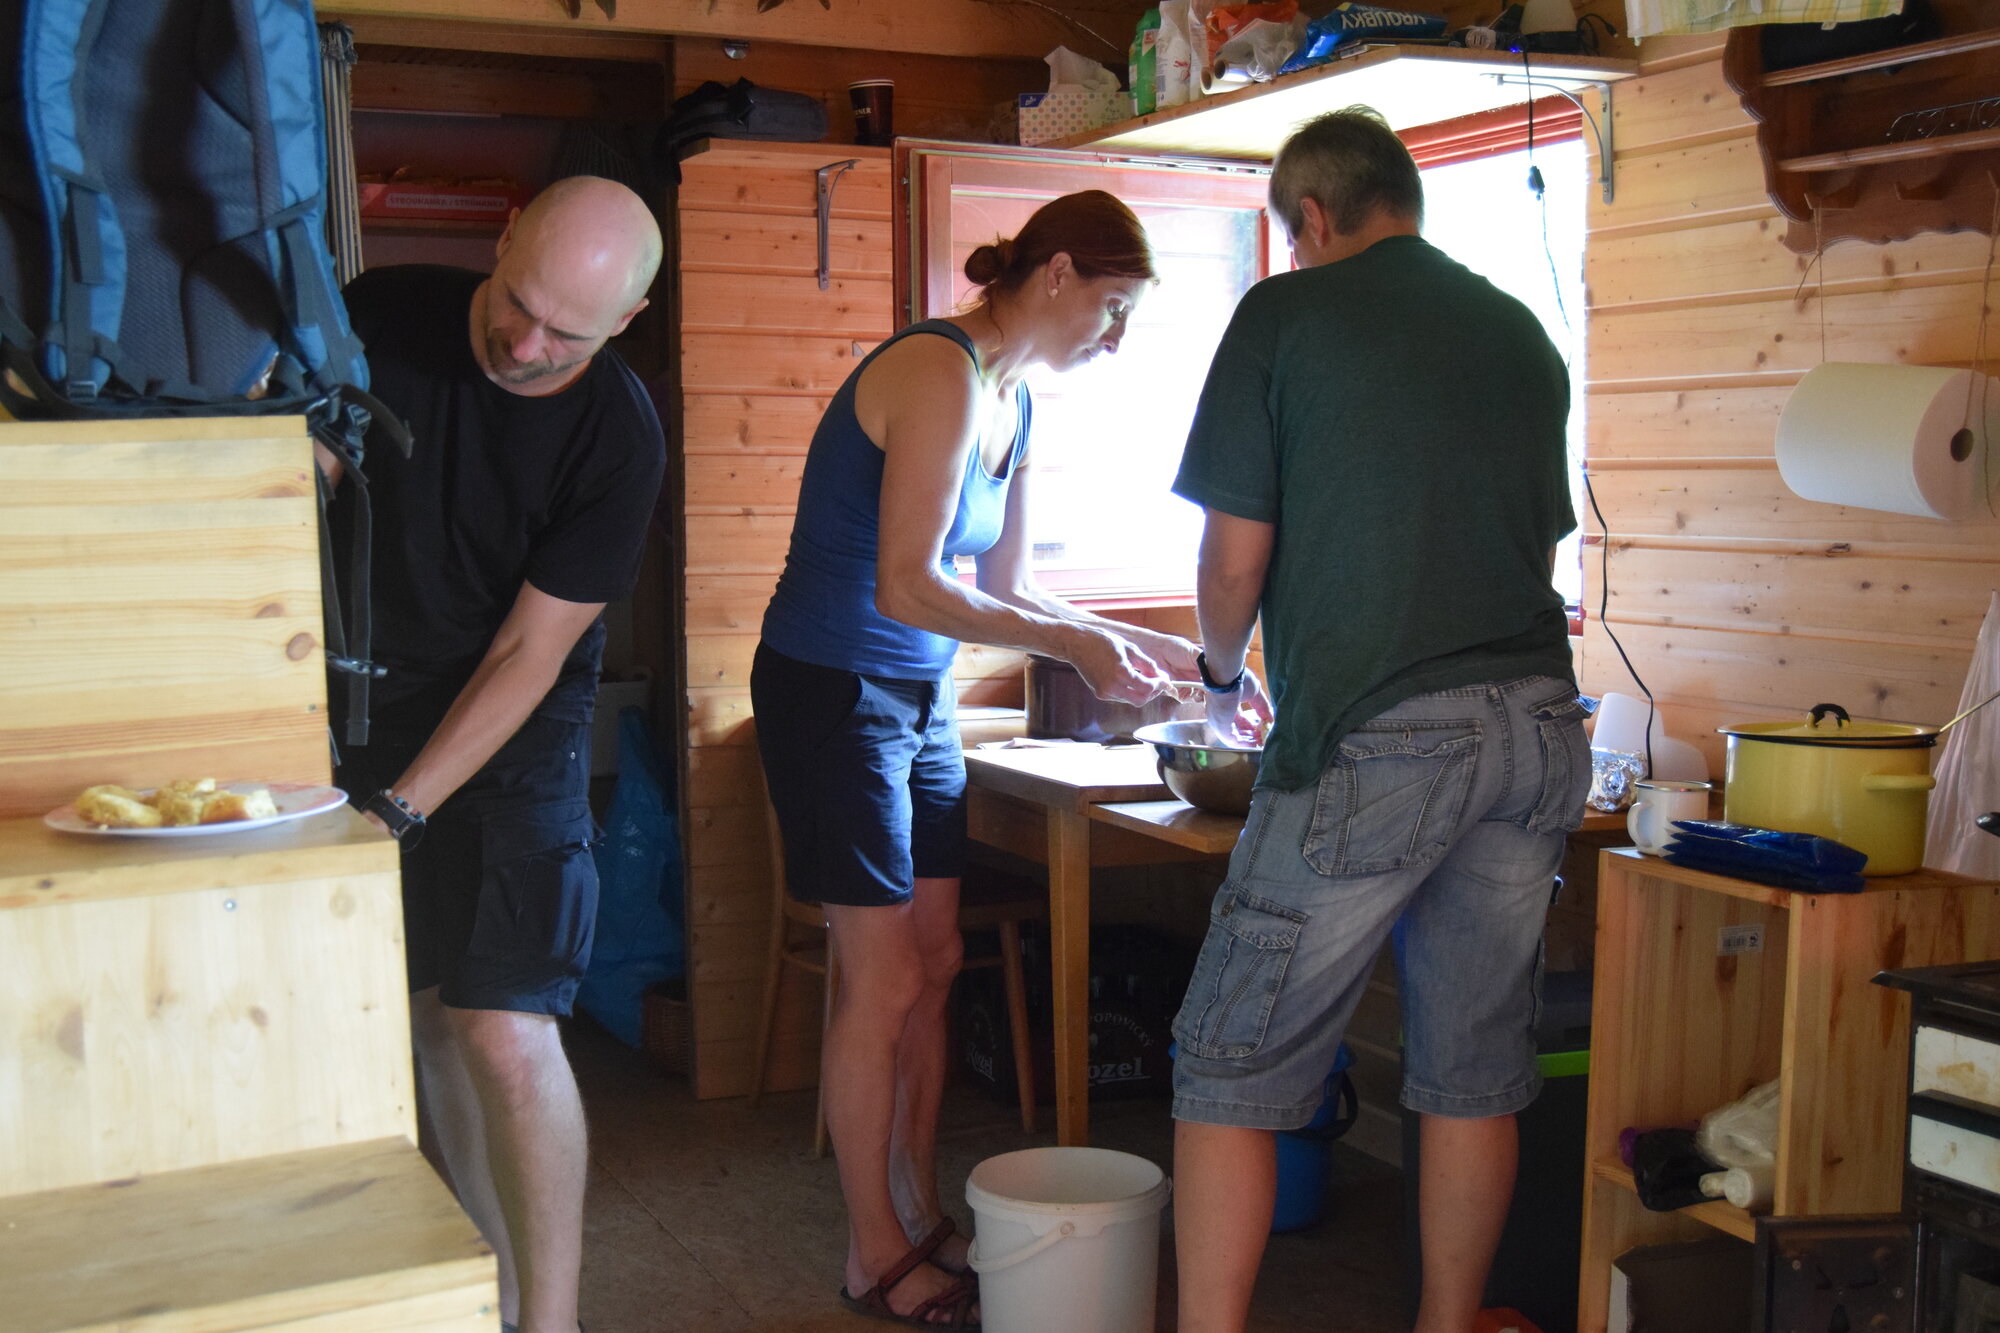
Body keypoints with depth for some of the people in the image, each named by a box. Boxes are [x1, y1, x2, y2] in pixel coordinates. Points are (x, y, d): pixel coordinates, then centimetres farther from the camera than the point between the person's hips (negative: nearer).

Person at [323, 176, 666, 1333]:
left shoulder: (619, 441, -15)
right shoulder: (381, 317, -8)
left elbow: (529, 653, -14)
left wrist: (403, 808, -19)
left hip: (512, 741, -3)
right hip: (359, 706, 3)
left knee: (507, 1038, -12)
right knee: (432, 1019, 8)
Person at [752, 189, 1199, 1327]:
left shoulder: (1018, 402, 10)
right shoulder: (939, 372, -20)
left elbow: (1007, 589, 14)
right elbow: (905, 587, -25)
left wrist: (1153, 650, 9)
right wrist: (1075, 645, -20)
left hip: (923, 698, 9)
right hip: (833, 689, -9)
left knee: (936, 964, 12)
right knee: (887, 979, -2)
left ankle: (921, 1217, 26)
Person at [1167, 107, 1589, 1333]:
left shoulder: (1285, 315, 1)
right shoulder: (1522, 333, 18)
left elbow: (1236, 557, 0)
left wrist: (1227, 677, 19)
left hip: (1376, 736, -6)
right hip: (1539, 724, 6)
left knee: (1233, 1068, 2)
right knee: (1475, 1073, 14)